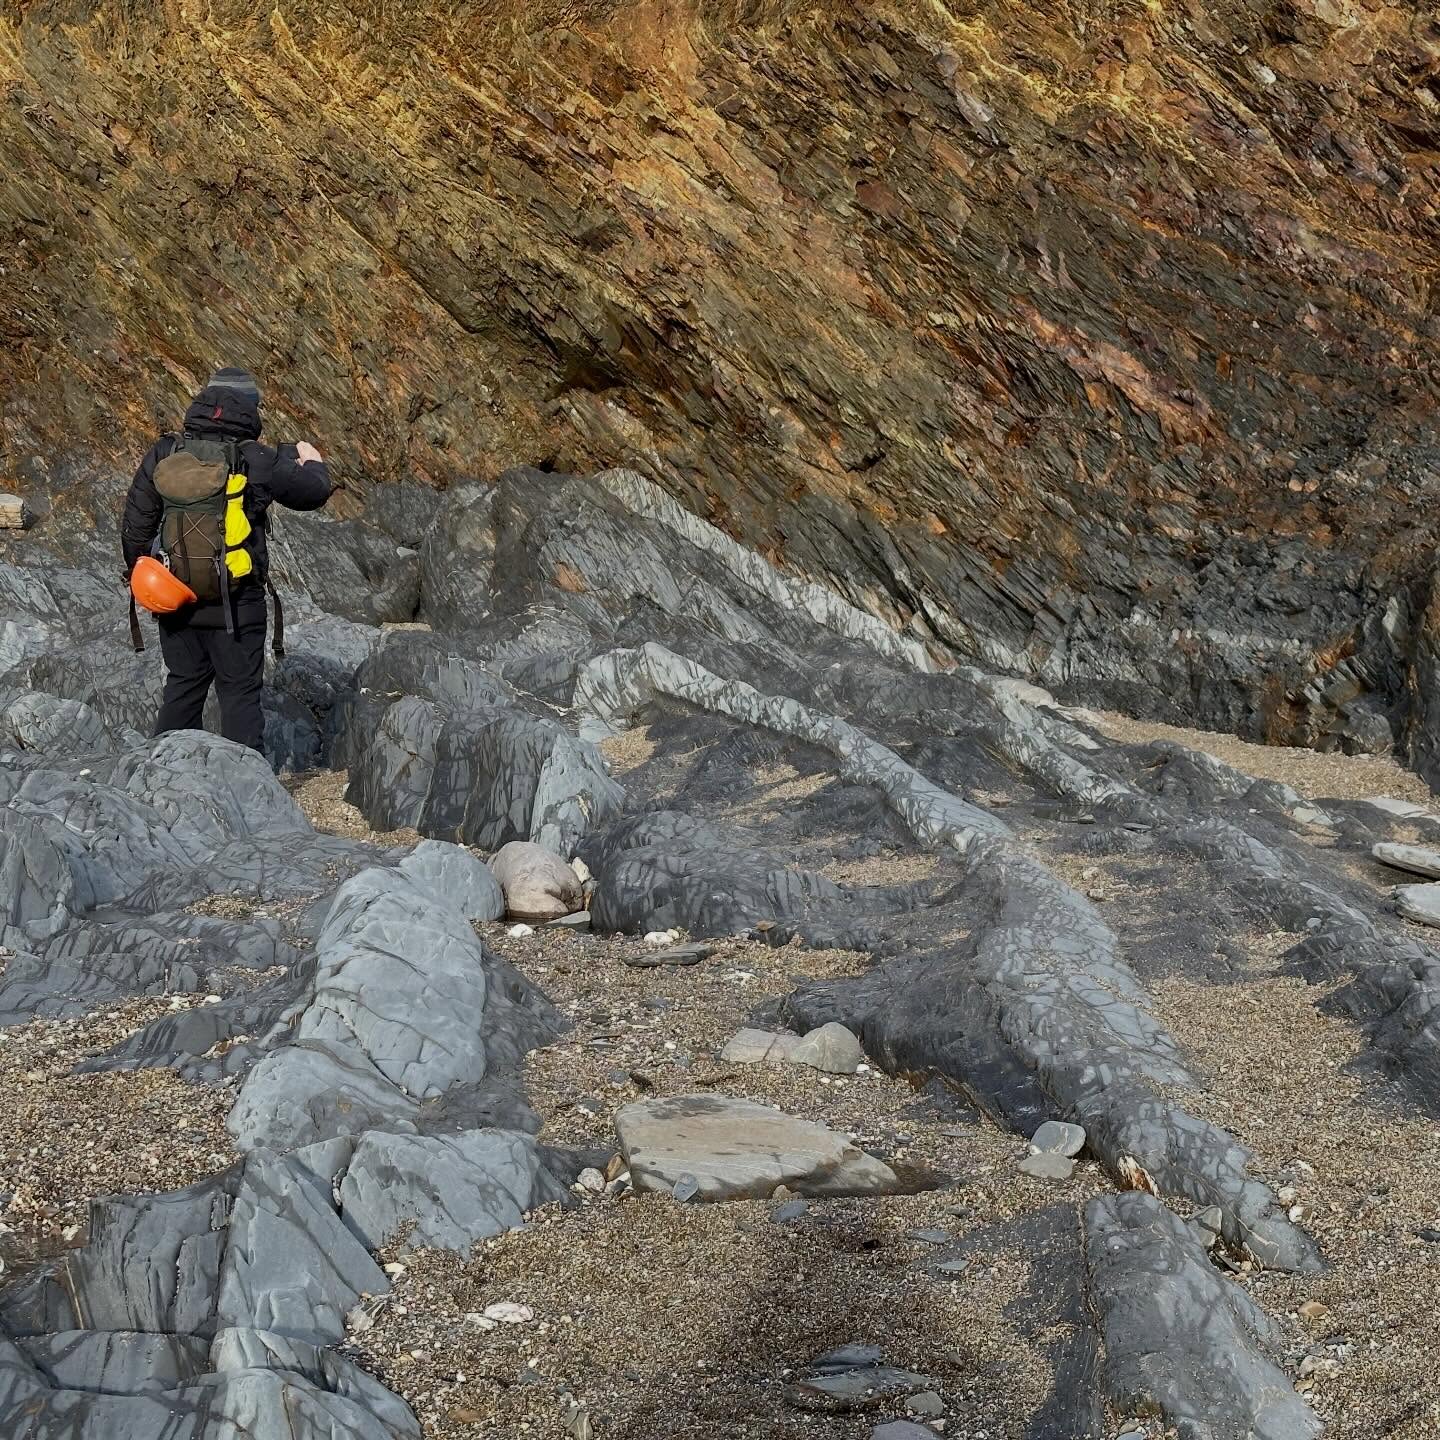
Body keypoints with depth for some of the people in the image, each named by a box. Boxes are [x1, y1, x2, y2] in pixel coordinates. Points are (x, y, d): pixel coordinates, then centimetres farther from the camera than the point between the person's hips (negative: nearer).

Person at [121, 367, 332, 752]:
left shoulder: (163, 455, -2)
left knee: (182, 687, 17)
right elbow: (315, 492, 4)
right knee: (240, 693, 6)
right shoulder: (258, 462, -12)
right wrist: (312, 461, 26)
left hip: (175, 597, 4)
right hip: (235, 604, -4)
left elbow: (134, 526, 4)